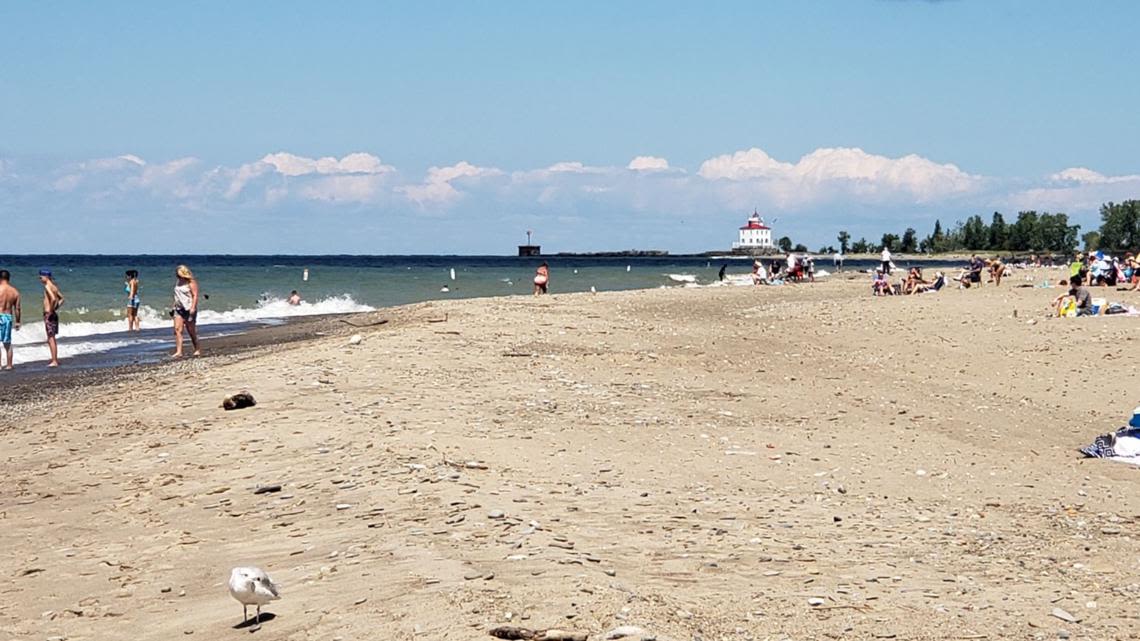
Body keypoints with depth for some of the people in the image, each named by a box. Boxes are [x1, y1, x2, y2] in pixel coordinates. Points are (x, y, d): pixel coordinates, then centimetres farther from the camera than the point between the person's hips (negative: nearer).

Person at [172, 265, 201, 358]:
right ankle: (178, 352, -11)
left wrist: (193, 308, -22)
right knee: (177, 329, -7)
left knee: (191, 331, 2)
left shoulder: (191, 282, -9)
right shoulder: (178, 282, 14)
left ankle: (197, 350, 17)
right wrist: (174, 306, 18)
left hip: (189, 309, -7)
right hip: (179, 309, 7)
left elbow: (195, 295, -14)